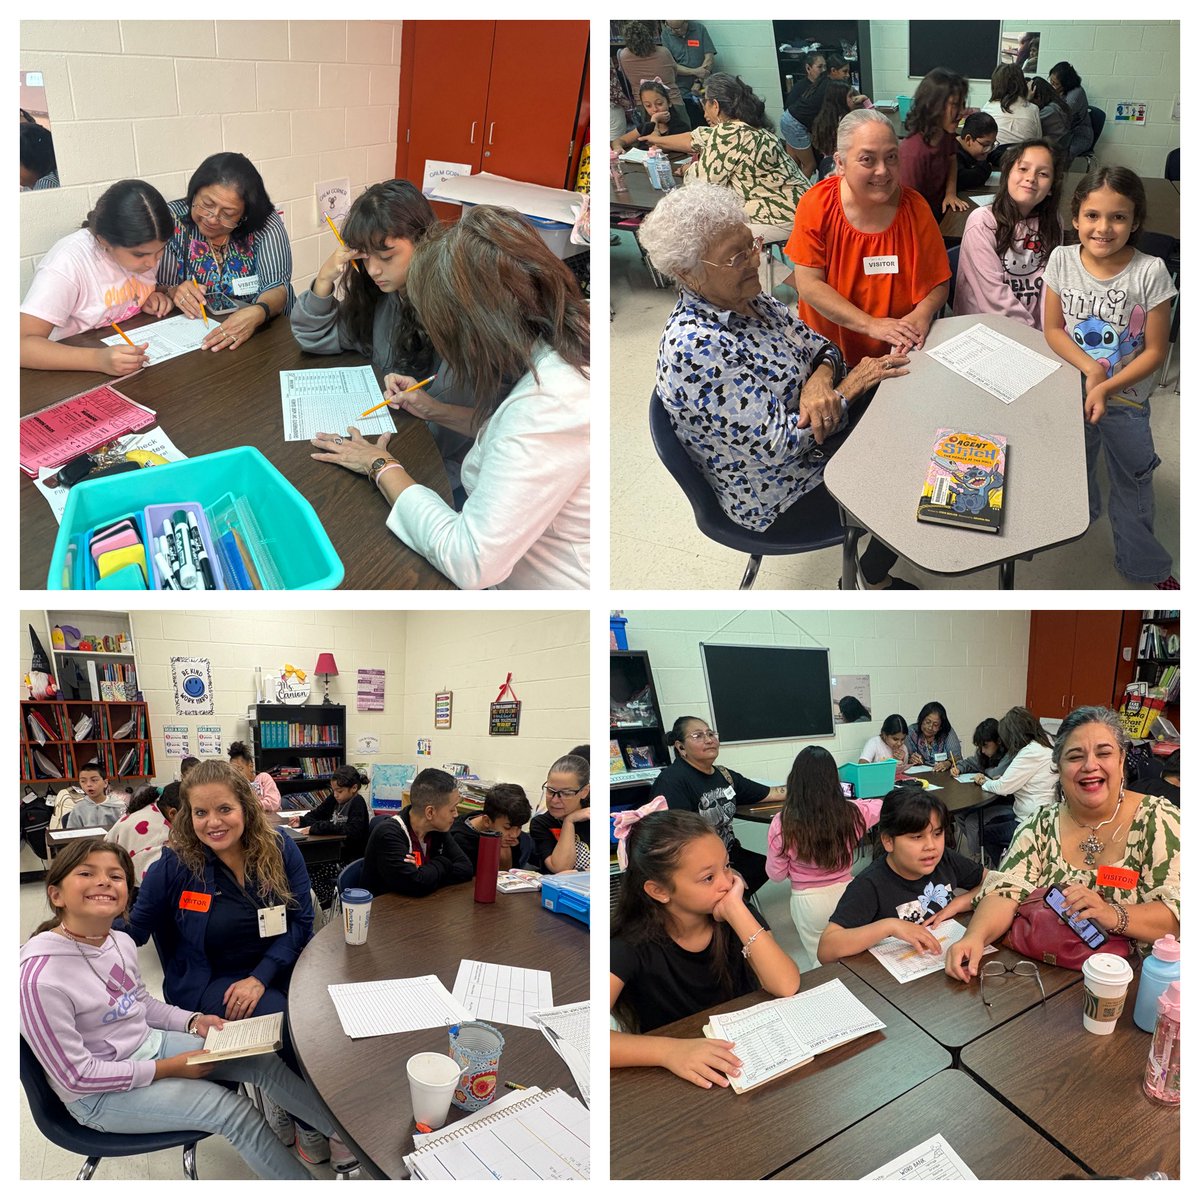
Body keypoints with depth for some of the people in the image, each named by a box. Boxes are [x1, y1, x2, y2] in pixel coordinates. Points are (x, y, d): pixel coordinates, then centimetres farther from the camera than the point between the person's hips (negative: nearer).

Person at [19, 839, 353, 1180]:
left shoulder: (121, 941, -6)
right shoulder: (39, 977, -29)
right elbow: (76, 1075, -23)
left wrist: (193, 1021, -5)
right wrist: (168, 1069, -19)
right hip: (98, 1094, -7)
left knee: (263, 1061, -2)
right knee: (233, 1110, -16)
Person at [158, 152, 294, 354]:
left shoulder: (266, 226, -6)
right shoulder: (173, 221, -5)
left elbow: (277, 287, -16)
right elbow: (156, 288, -3)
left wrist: (255, 315, -37)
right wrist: (172, 292, -26)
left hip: (260, 333, -1)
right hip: (192, 337, 2)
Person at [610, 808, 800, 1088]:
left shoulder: (737, 918, -5)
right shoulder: (631, 946, -16)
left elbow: (787, 987, -17)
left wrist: (736, 911, -22)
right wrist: (668, 1050, -38)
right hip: (677, 1077, -2)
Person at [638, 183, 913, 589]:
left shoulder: (745, 297, -5)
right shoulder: (695, 347, -32)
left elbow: (816, 344, 3)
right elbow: (776, 445, -32)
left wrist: (821, 378, -20)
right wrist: (846, 390, -22)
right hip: (784, 498, -8)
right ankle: (874, 578, 29)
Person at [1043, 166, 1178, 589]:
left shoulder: (1150, 272, -20)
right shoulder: (1062, 260, -12)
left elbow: (1155, 351, -14)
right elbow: (1053, 330, -6)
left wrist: (1107, 387, -24)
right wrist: (1090, 368, -20)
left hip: (1126, 398, -2)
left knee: (1132, 483, 12)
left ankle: (1145, 566, 31)